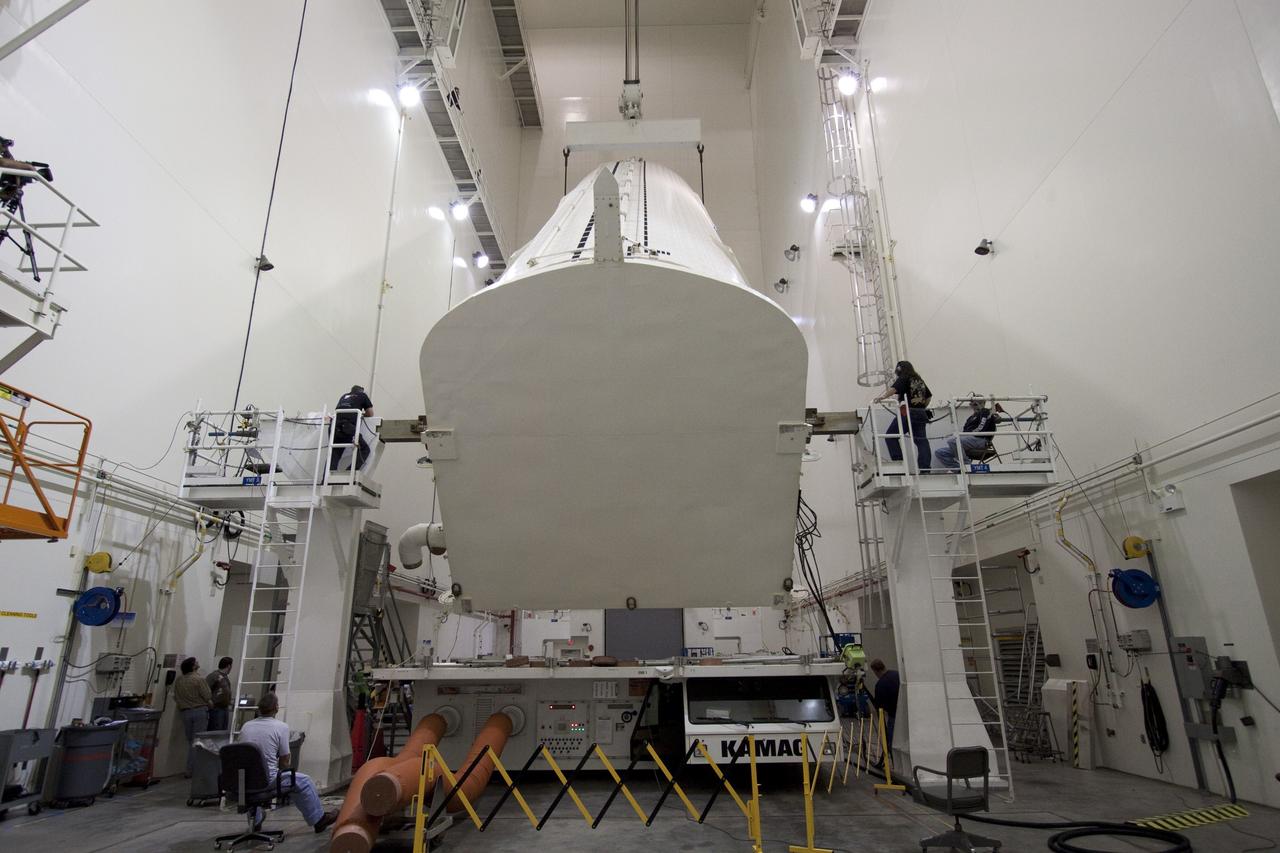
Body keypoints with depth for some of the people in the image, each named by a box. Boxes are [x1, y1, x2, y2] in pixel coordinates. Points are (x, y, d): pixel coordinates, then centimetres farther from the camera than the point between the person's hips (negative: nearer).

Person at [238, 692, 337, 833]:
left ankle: (255, 821, 51)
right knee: (303, 782, 13)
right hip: (268, 781, -5)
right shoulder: (281, 727, -10)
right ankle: (319, 819, 23)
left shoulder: (245, 726, 3)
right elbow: (284, 762, -3)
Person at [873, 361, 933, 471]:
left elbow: (893, 390, -19)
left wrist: (880, 398, -23)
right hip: (921, 414, 6)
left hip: (907, 413, -6)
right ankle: (925, 468, -4)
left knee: (890, 437, 4)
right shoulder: (919, 380, 20)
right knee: (922, 441, 2)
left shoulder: (903, 379, 0)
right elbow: (929, 396, 25)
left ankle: (898, 460, -7)